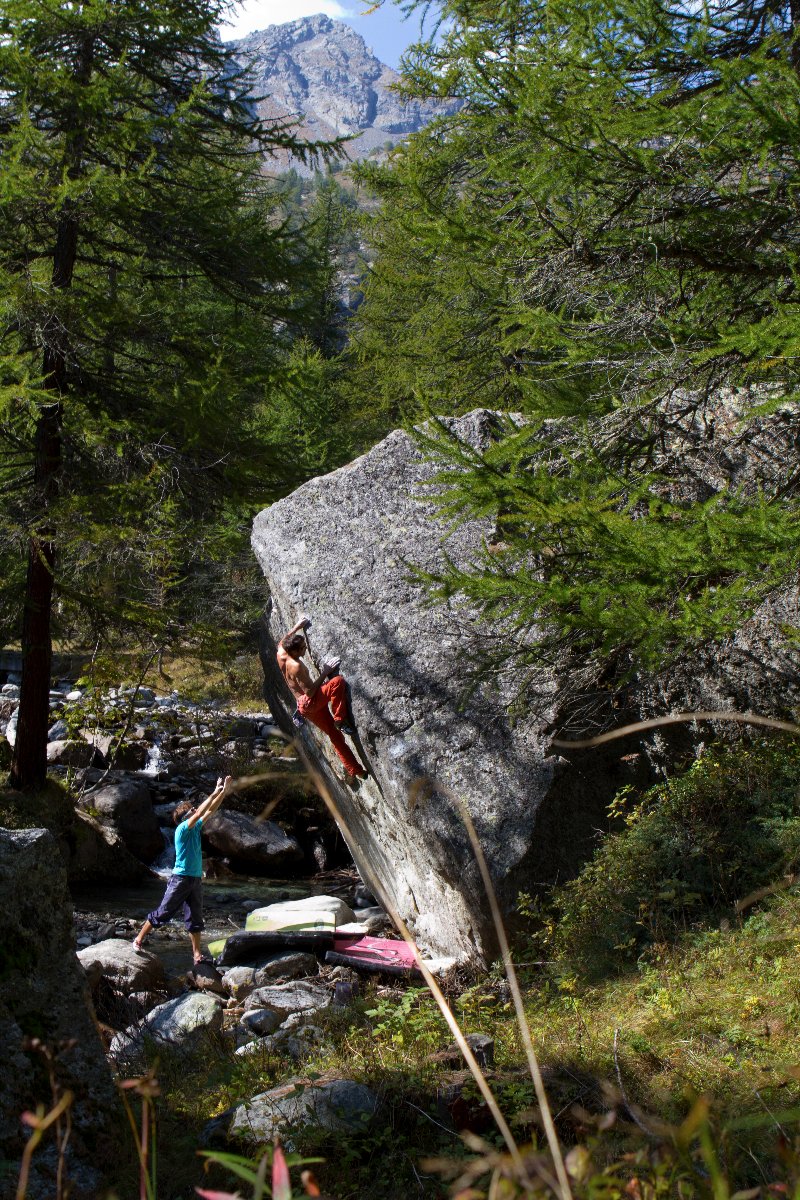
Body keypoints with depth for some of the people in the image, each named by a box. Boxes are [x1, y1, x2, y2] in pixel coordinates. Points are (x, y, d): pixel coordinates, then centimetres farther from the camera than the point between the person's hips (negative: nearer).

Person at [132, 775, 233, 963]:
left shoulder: (195, 827, 9)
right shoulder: (182, 829, -12)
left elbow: (210, 811, 12)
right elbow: (199, 813, -24)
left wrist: (224, 792, 3)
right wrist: (215, 793, -23)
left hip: (196, 879, 7)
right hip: (180, 879, -7)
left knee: (195, 919, 7)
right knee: (163, 912, 1)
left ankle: (197, 954, 10)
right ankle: (139, 939, 15)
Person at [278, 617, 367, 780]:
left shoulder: (281, 654, 1)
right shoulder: (296, 666, -24)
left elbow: (282, 641, 27)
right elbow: (310, 691, -25)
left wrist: (297, 626, 27)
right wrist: (325, 672, -20)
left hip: (303, 706, 9)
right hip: (309, 702, -9)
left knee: (336, 736, 12)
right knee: (337, 681, -25)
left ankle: (356, 771, 15)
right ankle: (340, 721, -17)